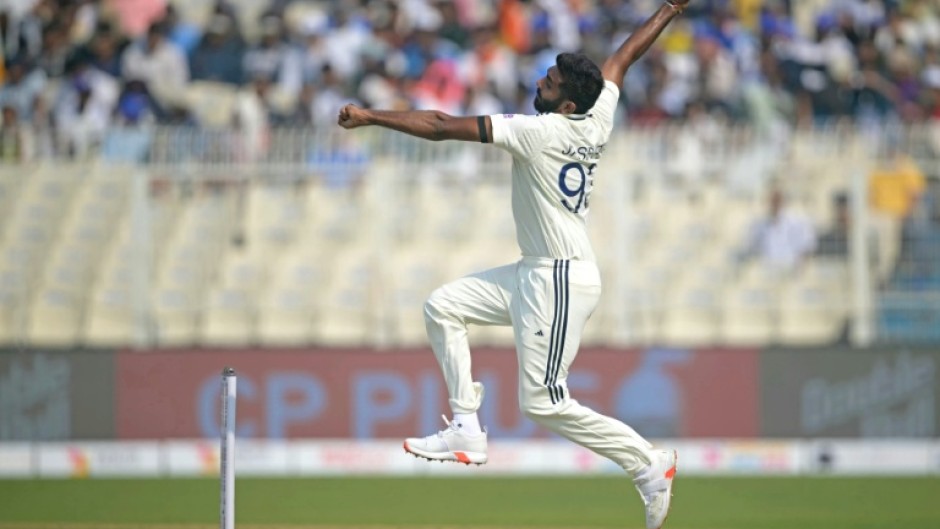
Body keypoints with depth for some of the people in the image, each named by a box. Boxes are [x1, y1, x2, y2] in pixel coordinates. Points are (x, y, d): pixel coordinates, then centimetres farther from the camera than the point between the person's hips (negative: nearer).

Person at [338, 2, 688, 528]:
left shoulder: (540, 132, -21)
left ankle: (649, 463, 5)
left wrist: (370, 117, -16)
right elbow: (623, 58, 17)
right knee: (443, 307, 9)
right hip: (536, 274, 10)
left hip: (562, 282, -10)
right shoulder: (597, 121, 1)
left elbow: (442, 128, -20)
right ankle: (467, 430, 9)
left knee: (545, 403, -5)